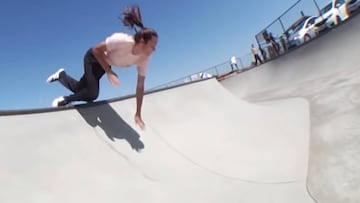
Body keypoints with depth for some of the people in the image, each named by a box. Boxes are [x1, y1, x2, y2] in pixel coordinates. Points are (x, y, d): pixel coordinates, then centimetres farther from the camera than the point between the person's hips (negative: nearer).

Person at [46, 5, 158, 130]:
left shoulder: (144, 59, -23)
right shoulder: (122, 40, -39)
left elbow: (140, 87, -18)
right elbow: (96, 49, -26)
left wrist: (138, 114, -18)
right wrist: (109, 72, -34)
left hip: (105, 63, 5)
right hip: (94, 58, -5)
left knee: (78, 88, 13)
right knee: (93, 94, -17)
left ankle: (61, 75, 43)